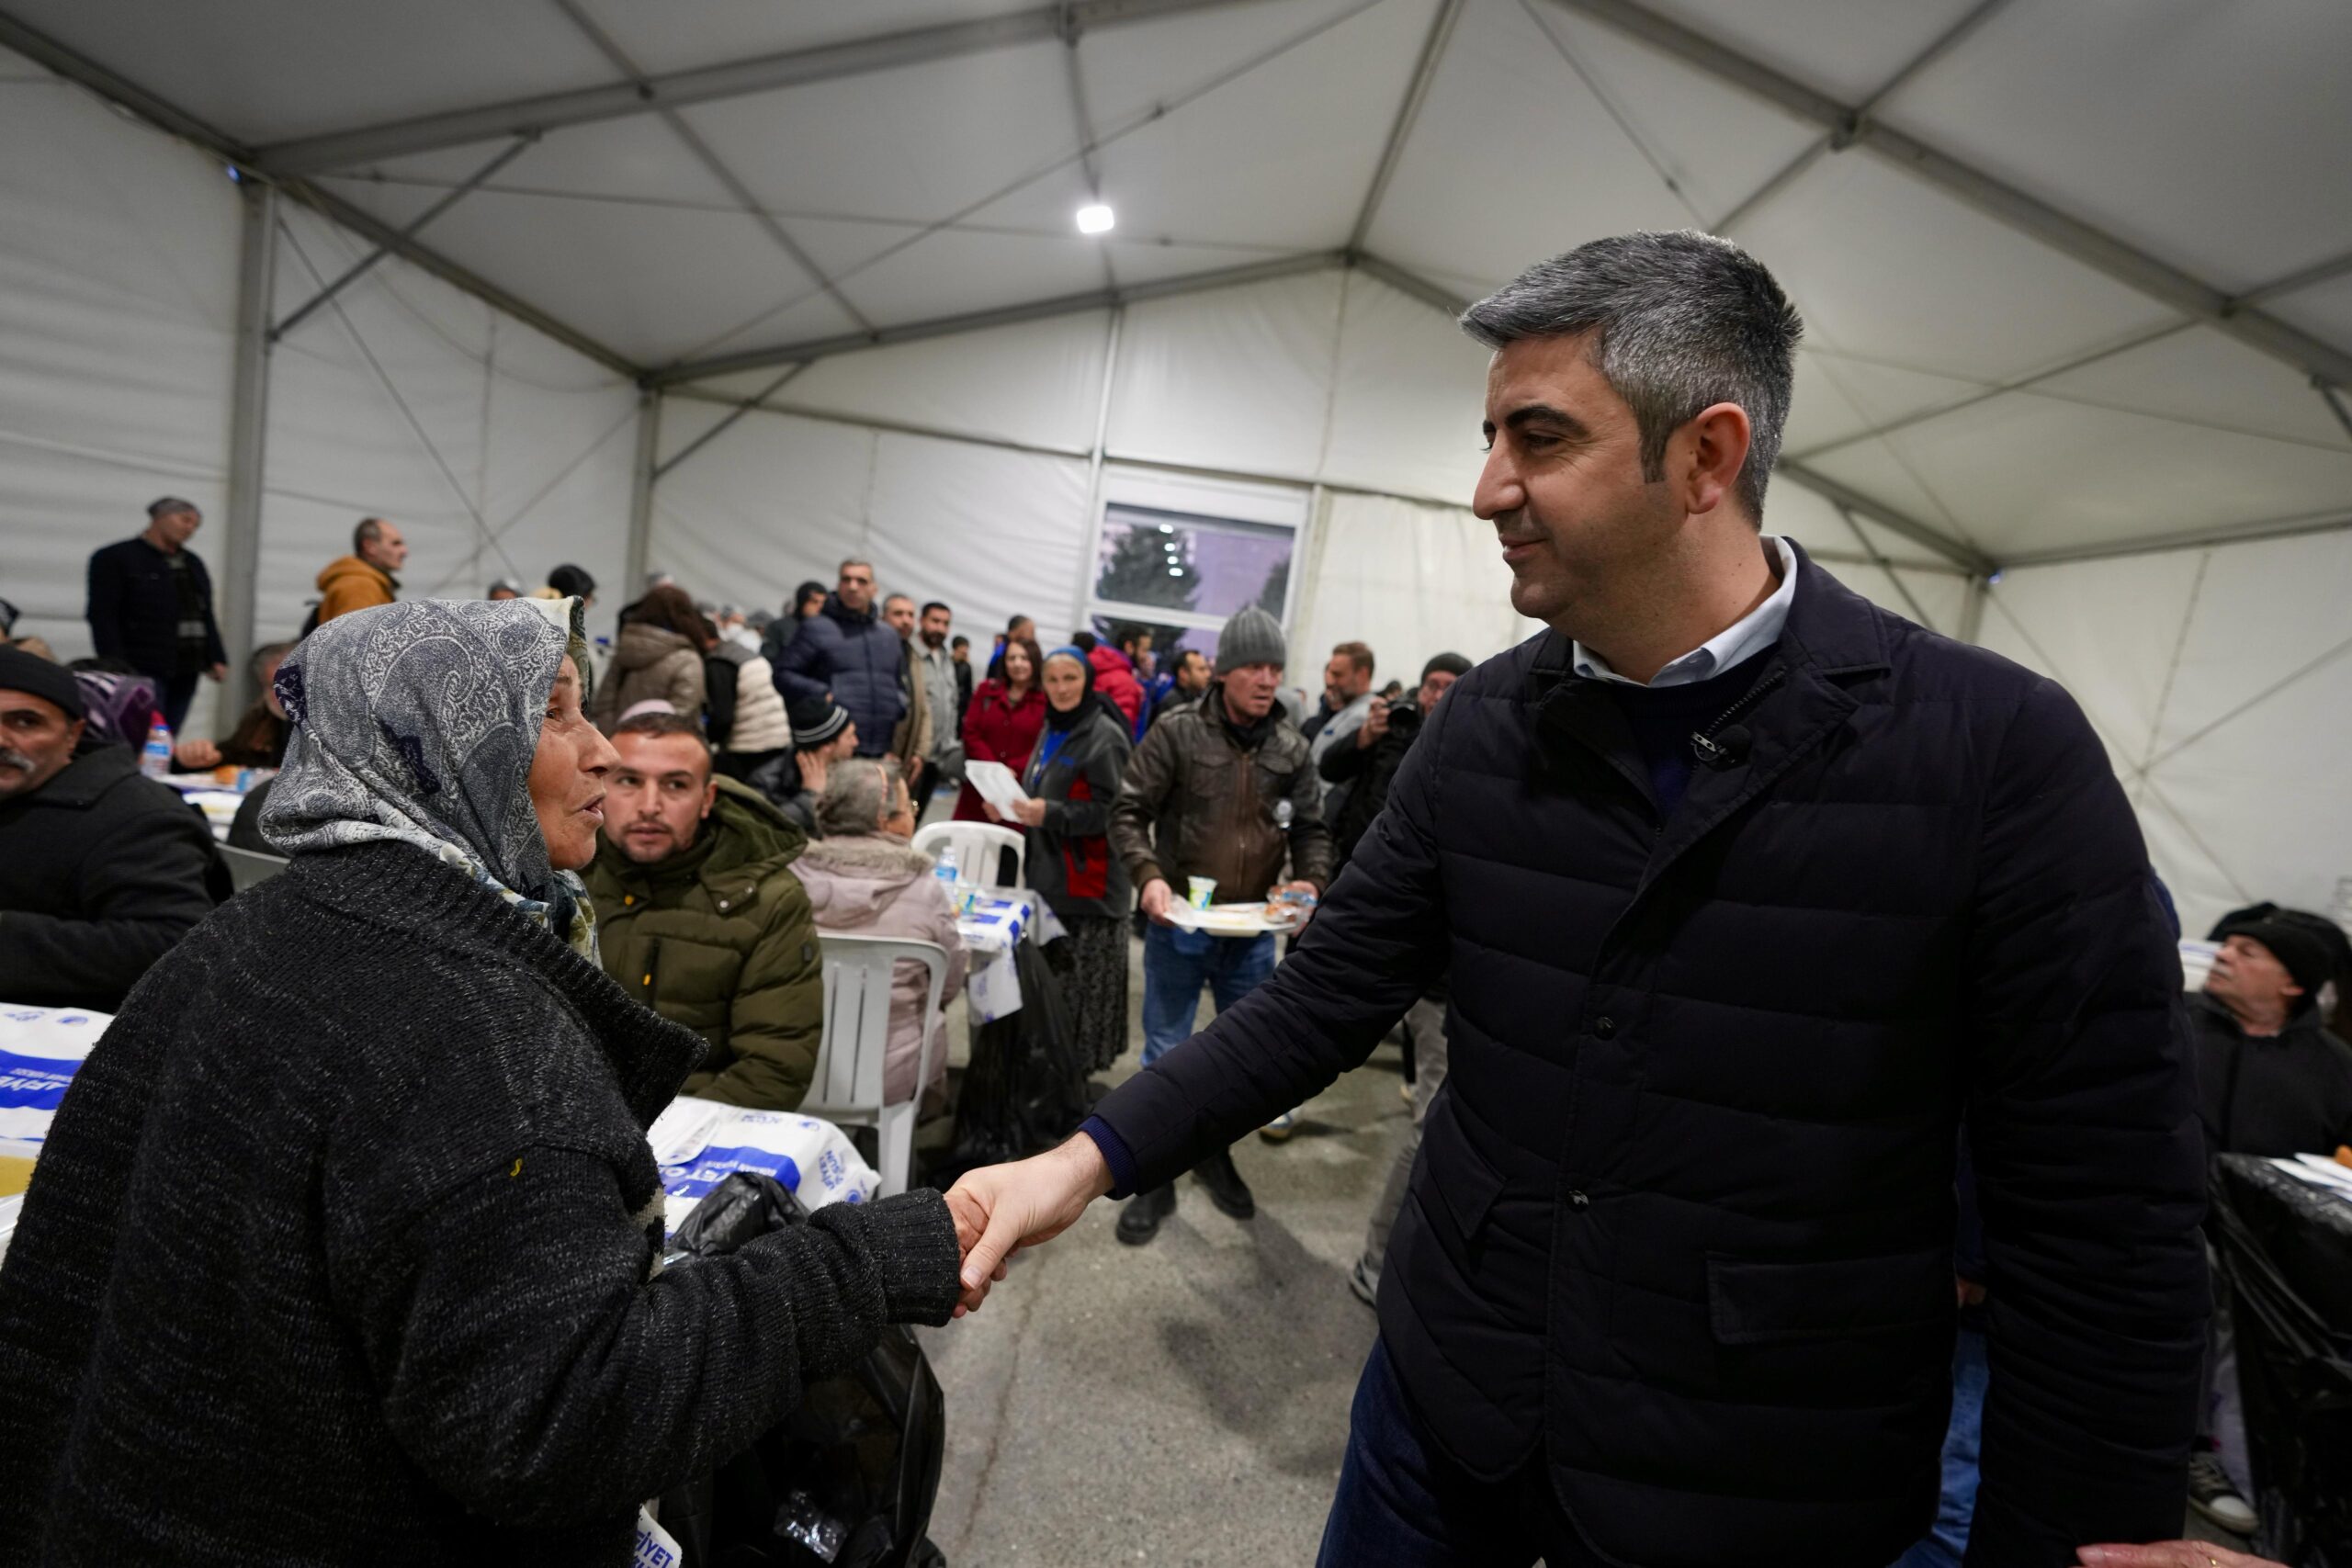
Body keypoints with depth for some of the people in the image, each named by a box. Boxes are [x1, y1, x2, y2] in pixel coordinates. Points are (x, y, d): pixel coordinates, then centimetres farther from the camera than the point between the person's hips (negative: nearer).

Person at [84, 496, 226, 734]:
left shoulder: (193, 563, 19)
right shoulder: (114, 558, 0)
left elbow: (206, 615, 20)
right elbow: (103, 617, -7)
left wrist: (217, 659, 11)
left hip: (186, 669, 6)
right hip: (144, 669, -6)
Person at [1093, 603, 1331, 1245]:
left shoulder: (1291, 749, 1)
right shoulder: (1178, 734, -9)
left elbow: (1311, 829, 7)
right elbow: (1128, 812, -7)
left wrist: (1311, 881, -12)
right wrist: (1148, 876, -23)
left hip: (1253, 929, 4)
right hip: (1180, 923, -3)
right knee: (1165, 1054, 8)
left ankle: (1212, 1151, 40)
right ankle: (1156, 1179, 26)